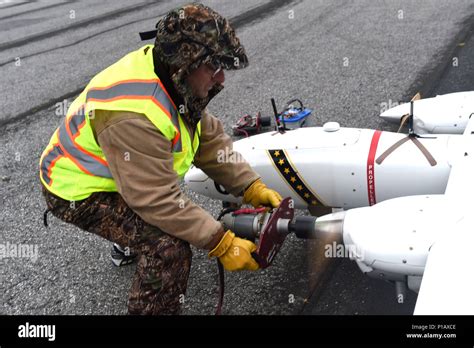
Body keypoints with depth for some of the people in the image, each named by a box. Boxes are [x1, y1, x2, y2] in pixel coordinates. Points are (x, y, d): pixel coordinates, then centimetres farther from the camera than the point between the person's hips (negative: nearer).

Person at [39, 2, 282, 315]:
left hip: (105, 171, 9)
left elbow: (210, 138, -4)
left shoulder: (172, 75, -10)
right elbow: (158, 200, -35)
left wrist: (252, 187, -11)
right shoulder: (133, 115, -38)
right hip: (81, 192, -9)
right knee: (169, 246, -25)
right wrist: (221, 244, -31)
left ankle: (132, 240, 54)